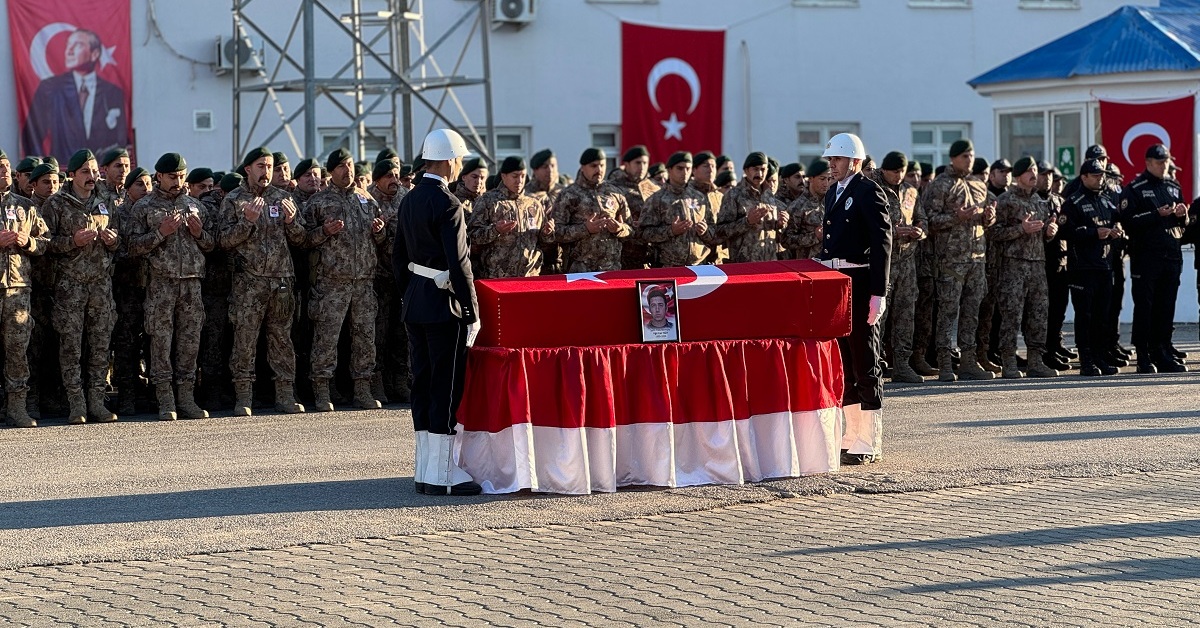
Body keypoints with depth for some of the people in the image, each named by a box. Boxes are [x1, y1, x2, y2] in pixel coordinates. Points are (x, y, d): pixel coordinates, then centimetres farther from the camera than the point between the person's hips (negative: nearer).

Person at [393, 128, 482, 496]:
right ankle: (441, 475, -3)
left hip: (415, 304, 9)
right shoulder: (448, 205, -16)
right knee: (447, 386, -4)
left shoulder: (409, 201, 11)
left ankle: (425, 471, 16)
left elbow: (398, 258, 16)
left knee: (423, 384, 12)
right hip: (445, 305, -9)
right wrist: (472, 313, -14)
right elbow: (458, 263, -18)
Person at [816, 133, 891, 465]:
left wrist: (878, 294, -18)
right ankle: (852, 436, 17)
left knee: (865, 361, -4)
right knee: (842, 361, 10)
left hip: (860, 284, -8)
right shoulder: (833, 194, 17)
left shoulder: (869, 192, -8)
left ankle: (869, 444, -1)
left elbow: (882, 244, -13)